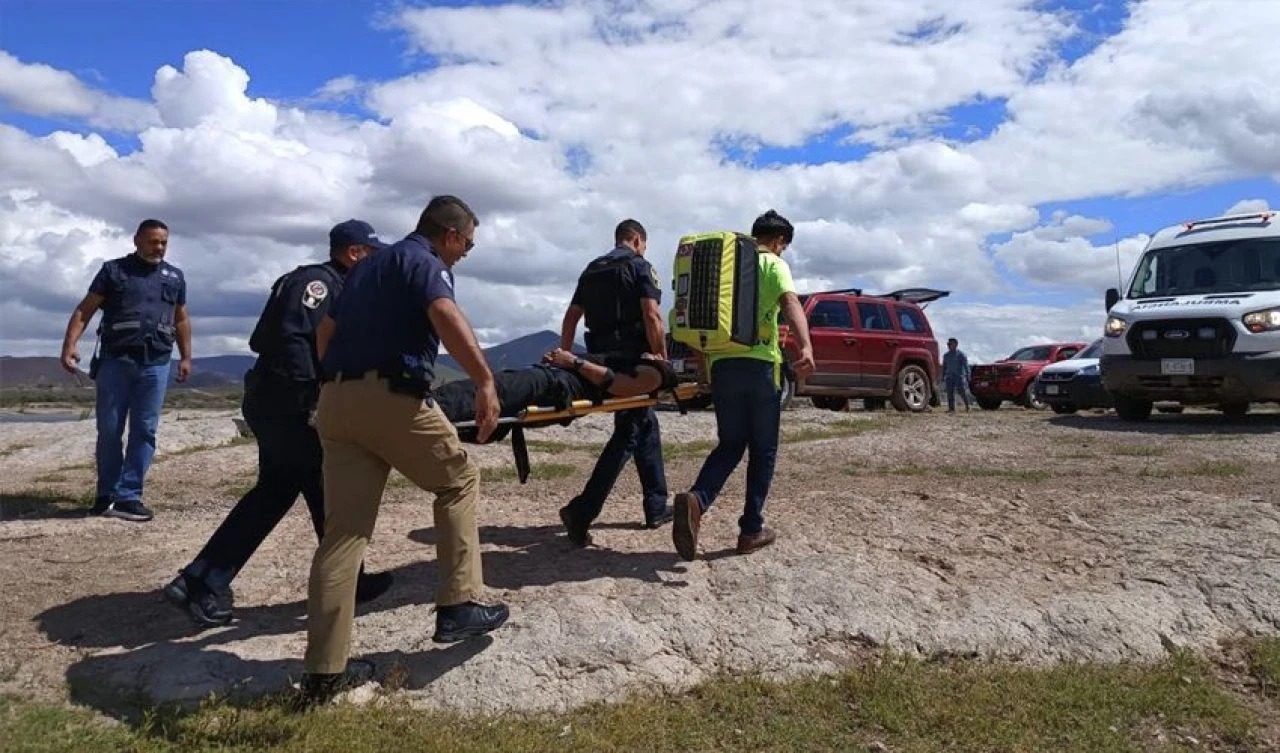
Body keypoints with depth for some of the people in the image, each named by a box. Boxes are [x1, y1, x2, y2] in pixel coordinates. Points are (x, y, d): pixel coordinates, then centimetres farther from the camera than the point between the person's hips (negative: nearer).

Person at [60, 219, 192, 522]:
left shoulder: (175, 277, 13)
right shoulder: (114, 270, 4)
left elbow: (181, 320, 22)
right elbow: (84, 310, 0)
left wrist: (186, 357, 15)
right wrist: (70, 345, -12)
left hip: (156, 365, 2)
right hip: (115, 361, -2)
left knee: (144, 431, -1)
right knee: (109, 431, 2)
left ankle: (127, 497, 4)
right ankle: (106, 494, 15)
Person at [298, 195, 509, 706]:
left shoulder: (369, 265, 27)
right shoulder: (425, 261, 1)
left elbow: (324, 331, 30)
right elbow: (445, 315, -21)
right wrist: (485, 381, -26)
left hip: (334, 400, 8)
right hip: (391, 395, -7)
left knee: (343, 530, 5)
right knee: (458, 481, 14)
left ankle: (323, 672, 6)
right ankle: (458, 606, 10)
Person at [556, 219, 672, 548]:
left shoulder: (591, 270, 17)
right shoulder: (640, 266, -4)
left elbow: (571, 317, 15)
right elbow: (652, 317, -15)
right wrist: (663, 359, -10)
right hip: (632, 360, -8)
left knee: (647, 425, 18)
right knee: (626, 435, -6)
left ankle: (656, 506, 21)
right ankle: (581, 511, -16)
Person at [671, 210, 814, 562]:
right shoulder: (774, 265, 1)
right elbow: (789, 301, -20)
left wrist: (703, 366, 23)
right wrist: (806, 348, -36)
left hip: (721, 364, 5)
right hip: (759, 364, -5)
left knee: (729, 445, 11)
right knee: (763, 449, 9)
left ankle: (696, 500, -15)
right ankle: (751, 529, 11)